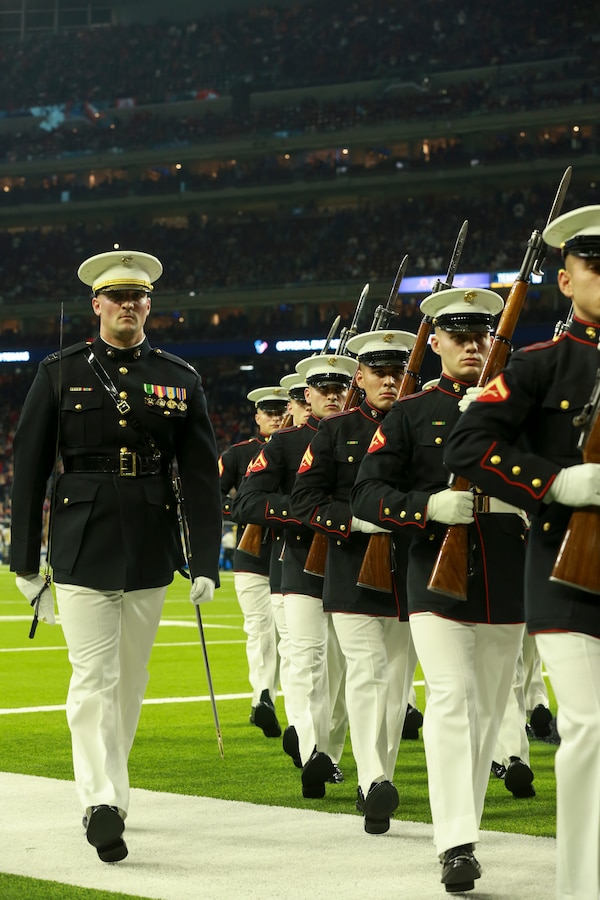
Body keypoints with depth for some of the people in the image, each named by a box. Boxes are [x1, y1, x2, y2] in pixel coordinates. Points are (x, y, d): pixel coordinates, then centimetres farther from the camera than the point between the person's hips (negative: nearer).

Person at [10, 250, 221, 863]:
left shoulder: (180, 379, 7)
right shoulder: (61, 372, 2)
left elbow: (200, 475, 5)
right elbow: (29, 467, 3)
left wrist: (205, 562, -1)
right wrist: (25, 559, 0)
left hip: (151, 549, 3)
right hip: (82, 546, -2)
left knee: (130, 680, 10)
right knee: (94, 679, -9)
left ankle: (104, 792, 23)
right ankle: (102, 802, -13)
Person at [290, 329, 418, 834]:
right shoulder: (335, 432, 5)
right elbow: (305, 499, -1)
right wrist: (356, 519, -16)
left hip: (413, 577, 3)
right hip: (354, 573, -2)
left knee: (398, 680, 7)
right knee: (367, 672, -13)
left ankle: (379, 780, 18)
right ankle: (374, 783, -22)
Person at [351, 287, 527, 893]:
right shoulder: (411, 414, 4)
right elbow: (366, 493, -2)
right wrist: (427, 507, -18)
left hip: (506, 585, 3)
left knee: (488, 708, 10)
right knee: (452, 700, -16)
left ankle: (465, 818, 25)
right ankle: (456, 845, -21)